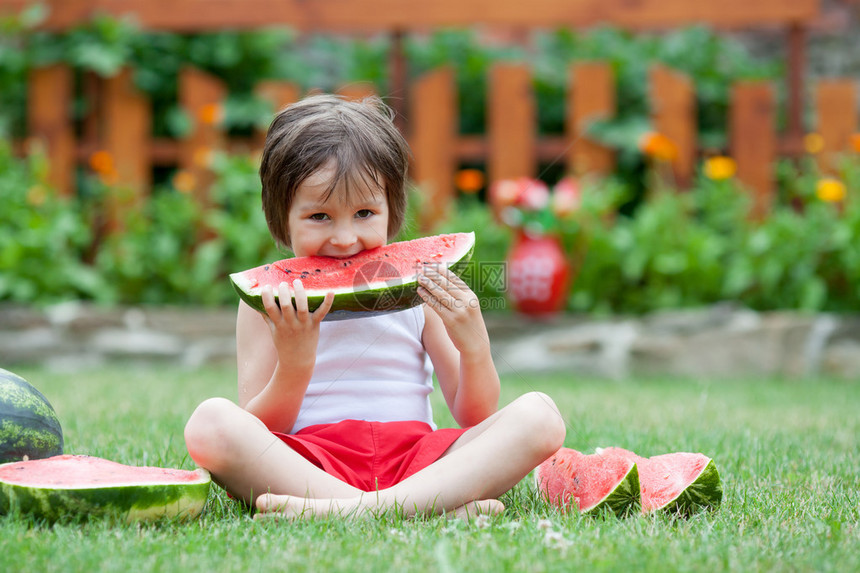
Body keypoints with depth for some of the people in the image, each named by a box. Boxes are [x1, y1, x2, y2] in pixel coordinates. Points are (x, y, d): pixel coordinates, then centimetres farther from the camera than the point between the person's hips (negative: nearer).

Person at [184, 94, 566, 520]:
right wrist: (293, 364, -17)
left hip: (415, 463, 2)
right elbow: (260, 435, 0)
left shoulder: (418, 292, 11)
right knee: (209, 424, -30)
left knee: (539, 416, -19)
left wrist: (474, 346, -9)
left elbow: (476, 420, 10)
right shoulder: (266, 303, 7)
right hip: (308, 465, -2)